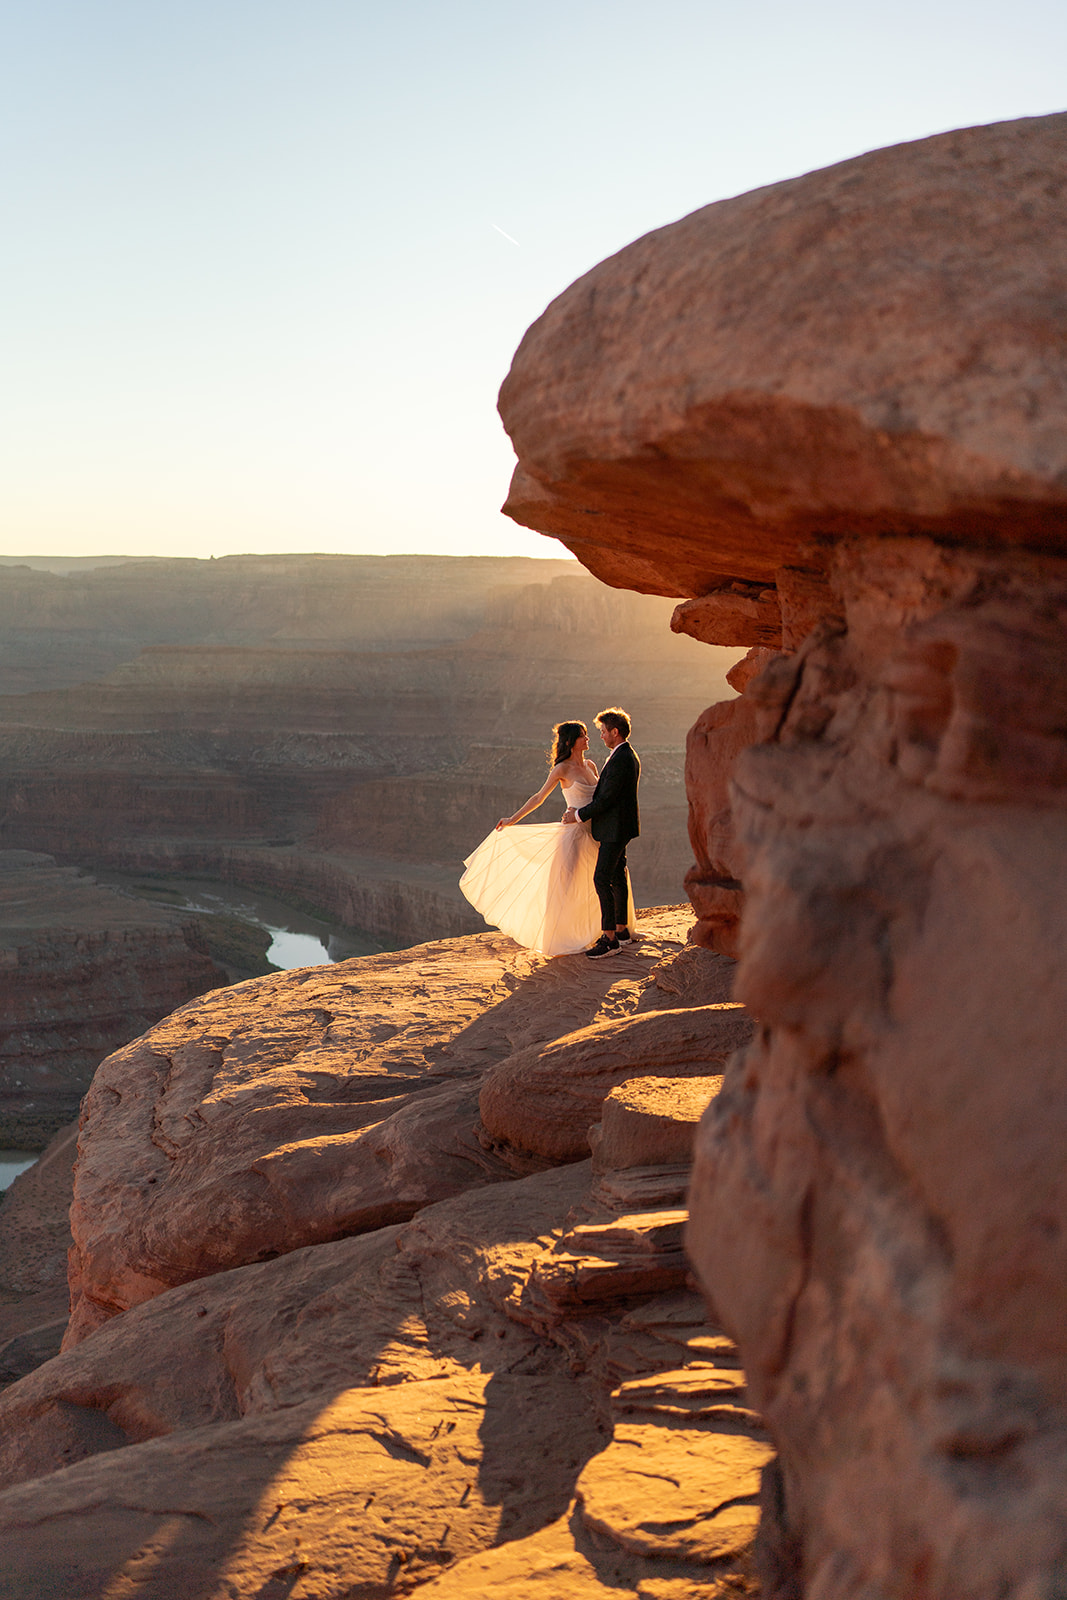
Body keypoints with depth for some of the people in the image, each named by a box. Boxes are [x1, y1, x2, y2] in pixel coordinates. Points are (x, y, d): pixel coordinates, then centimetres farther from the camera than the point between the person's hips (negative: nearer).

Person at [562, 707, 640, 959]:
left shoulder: (620, 760, -21)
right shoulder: (629, 755, 13)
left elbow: (607, 799, -22)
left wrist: (578, 815, -12)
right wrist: (581, 809, 10)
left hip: (615, 829, -11)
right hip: (619, 827, 11)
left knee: (602, 879, -11)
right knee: (617, 877, 16)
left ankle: (609, 938, -11)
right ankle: (621, 930, 25)